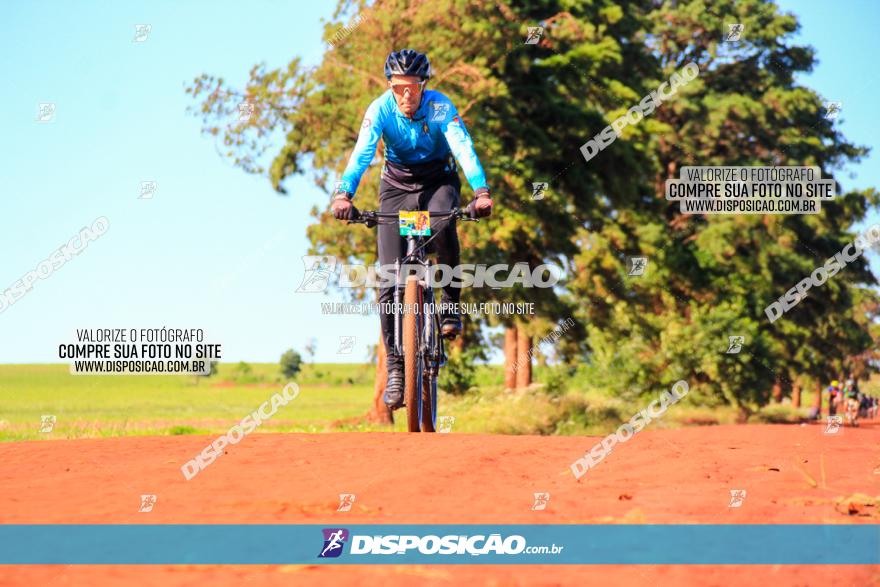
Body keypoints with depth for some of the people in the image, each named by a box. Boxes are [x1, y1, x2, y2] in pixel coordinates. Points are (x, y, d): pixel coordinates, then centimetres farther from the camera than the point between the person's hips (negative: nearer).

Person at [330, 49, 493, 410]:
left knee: (443, 224, -38)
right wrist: (343, 194, -48)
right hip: (396, 186, 1)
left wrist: (481, 191, -49)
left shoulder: (440, 107, -21)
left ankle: (451, 302, -15)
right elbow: (362, 153, -31)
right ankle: (396, 368, -2)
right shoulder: (380, 109, -19)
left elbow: (463, 148, -33)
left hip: (438, 181, -1)